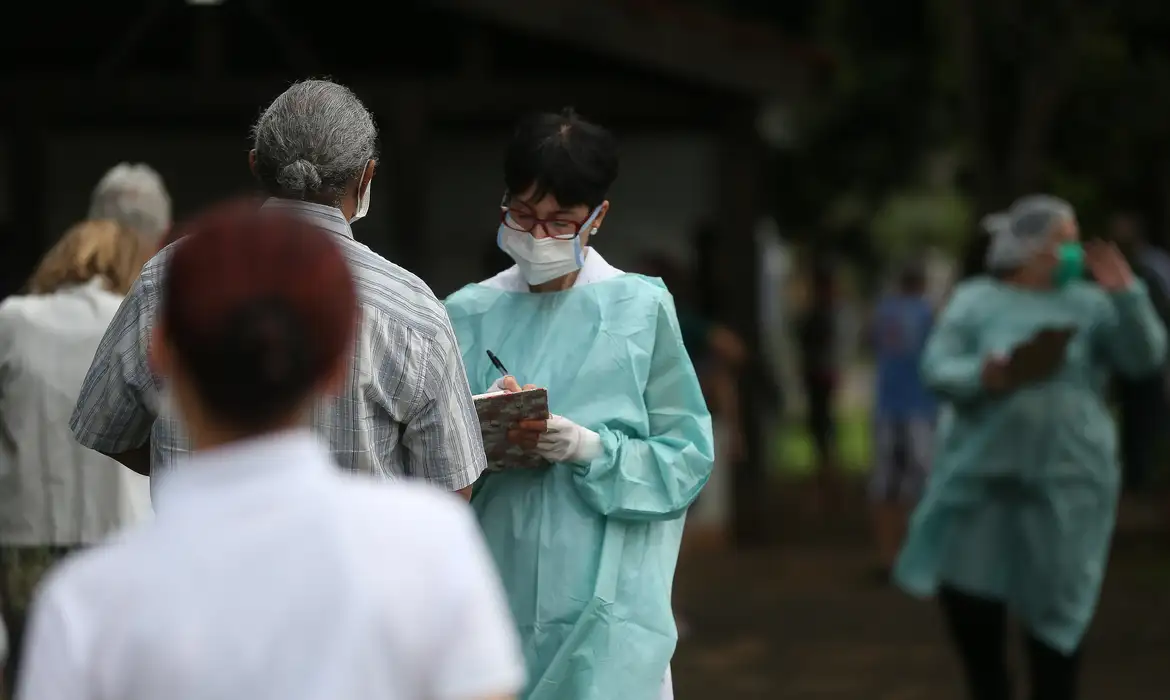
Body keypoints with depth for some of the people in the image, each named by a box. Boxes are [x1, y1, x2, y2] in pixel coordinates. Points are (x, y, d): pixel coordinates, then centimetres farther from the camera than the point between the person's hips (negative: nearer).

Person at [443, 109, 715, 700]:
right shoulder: (469, 314, 6)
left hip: (606, 604, -2)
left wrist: (591, 449, -17)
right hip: (498, 592, 2)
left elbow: (686, 457, -2)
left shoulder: (641, 309, -1)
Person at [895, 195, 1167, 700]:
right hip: (980, 473, 1)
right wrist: (981, 376, -24)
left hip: (1065, 480, -1)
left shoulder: (1089, 304, 3)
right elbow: (936, 368, -4)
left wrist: (1125, 295, -18)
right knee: (963, 593, 5)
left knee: (1056, 603, 2)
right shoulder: (976, 300, 2)